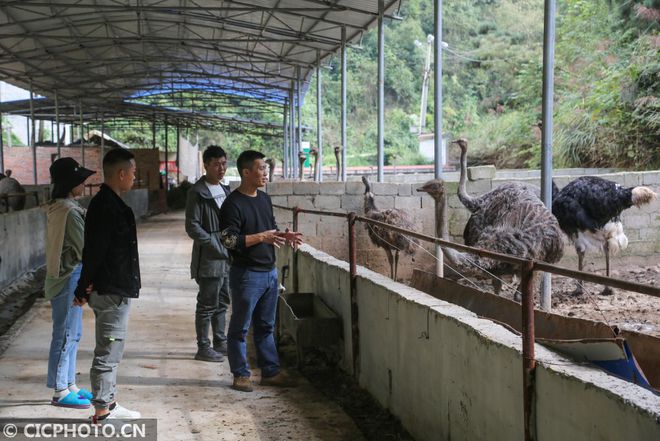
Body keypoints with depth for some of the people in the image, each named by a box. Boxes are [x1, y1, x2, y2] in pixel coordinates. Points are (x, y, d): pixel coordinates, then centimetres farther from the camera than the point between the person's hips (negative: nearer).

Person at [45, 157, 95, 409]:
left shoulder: (57, 208, 11)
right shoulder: (69, 210, -19)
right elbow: (84, 247, -17)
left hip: (66, 276, 10)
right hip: (69, 277, -10)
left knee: (71, 333, 15)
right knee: (66, 334, -3)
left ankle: (69, 385, 23)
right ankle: (61, 392, 5)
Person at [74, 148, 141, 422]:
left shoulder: (104, 203, 13)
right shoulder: (108, 207, -20)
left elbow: (94, 250, 16)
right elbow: (94, 252, -22)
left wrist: (86, 288, 18)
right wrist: (86, 288, -14)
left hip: (113, 290, 10)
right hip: (112, 291, -10)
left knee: (110, 351, 18)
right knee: (108, 353, -2)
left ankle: (108, 405, 29)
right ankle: (102, 414, 6)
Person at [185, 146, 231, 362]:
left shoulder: (225, 190, 14)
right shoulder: (197, 192, -10)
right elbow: (192, 227, -15)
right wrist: (216, 246, -18)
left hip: (226, 258, 8)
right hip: (209, 259, -8)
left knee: (222, 302, 15)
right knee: (207, 304, -2)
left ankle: (220, 342, 26)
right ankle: (203, 348, 7)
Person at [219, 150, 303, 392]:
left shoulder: (264, 199, 11)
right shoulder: (233, 204, -14)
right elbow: (228, 240, -20)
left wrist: (284, 236, 1)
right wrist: (261, 237, -24)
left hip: (269, 272, 8)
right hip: (246, 274, -8)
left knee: (265, 326, 15)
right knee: (240, 327, 5)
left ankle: (270, 372, 22)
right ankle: (241, 374, 14)